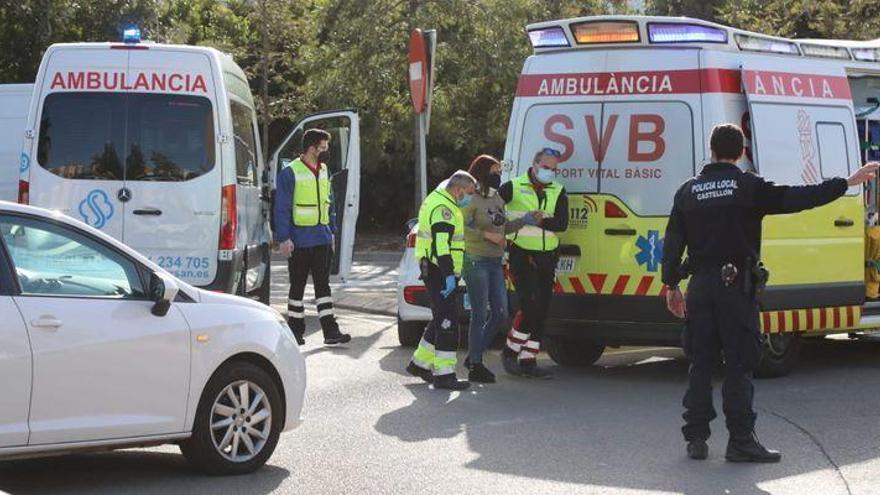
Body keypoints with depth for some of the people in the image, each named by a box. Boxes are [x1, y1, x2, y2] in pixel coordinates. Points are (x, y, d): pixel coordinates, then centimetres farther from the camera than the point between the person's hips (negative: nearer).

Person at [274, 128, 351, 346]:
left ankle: (330, 331, 5)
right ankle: (296, 330, 12)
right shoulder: (290, 173, -10)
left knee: (323, 284, 6)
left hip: (322, 239, 6)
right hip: (299, 241, -6)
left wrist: (332, 231, 17)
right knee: (297, 285, 3)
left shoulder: (324, 171, 11)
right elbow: (282, 208, -11)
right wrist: (284, 238, -16)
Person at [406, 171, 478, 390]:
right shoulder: (443, 208, -17)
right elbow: (441, 244, -25)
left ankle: (420, 362, 26)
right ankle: (444, 374, -11)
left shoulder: (438, 199, 19)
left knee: (442, 320, 18)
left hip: (436, 271, 11)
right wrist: (449, 275, -29)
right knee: (447, 322, -10)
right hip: (440, 271, -11)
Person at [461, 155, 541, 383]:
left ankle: (474, 356, 21)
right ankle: (475, 366, 2)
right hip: (476, 261, -9)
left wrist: (525, 221, 11)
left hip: (495, 262, 9)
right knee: (480, 315, -6)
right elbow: (461, 228, -18)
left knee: (500, 313, 8)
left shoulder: (498, 199, 16)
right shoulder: (472, 199, -11)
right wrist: (487, 235, -19)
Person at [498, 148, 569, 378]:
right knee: (530, 304, -16)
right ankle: (510, 351, 1)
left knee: (541, 310, 4)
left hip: (547, 256, 5)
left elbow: (562, 223, -4)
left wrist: (539, 220, -19)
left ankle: (528, 360, 12)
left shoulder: (558, 192, 9)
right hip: (521, 253, -5)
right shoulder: (514, 187, 0)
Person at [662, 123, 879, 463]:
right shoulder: (749, 186, -5)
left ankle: (696, 438, 10)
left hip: (700, 286, 4)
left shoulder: (688, 191, 7)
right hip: (736, 287, -4)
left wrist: (671, 285, 16)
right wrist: (847, 183, -5)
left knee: (700, 364, 9)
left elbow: (673, 242, 8)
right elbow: (797, 199, -9)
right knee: (739, 365, -2)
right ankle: (741, 441, -4)